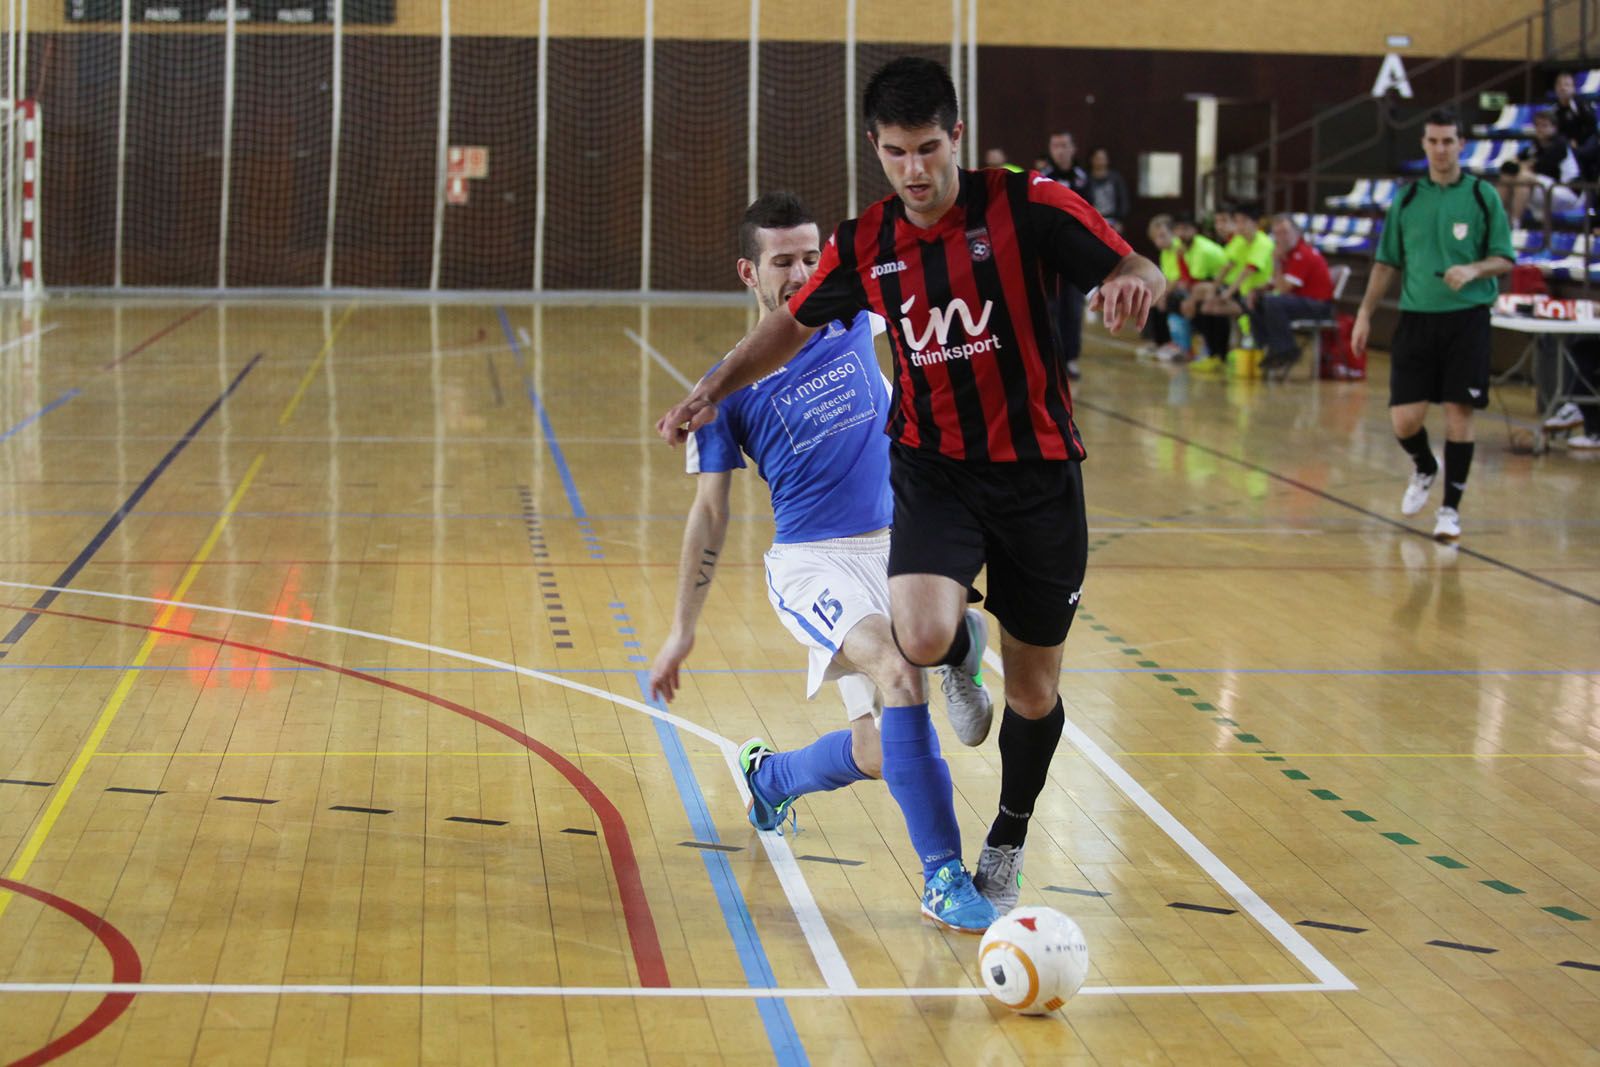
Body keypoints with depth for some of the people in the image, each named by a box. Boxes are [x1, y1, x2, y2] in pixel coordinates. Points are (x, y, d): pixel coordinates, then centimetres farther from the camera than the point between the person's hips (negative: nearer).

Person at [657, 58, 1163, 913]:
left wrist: (1134, 280, -38)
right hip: (934, 466, 1)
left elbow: (1136, 271, -14)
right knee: (923, 639, -27)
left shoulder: (1026, 206, -11)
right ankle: (962, 649, 12)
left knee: (1034, 688, 8)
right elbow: (792, 326, 15)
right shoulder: (865, 245, -1)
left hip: (1037, 470, -1)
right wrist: (711, 392, 4)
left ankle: (1007, 843, 34)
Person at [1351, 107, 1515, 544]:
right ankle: (1424, 468, 31)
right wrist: (1365, 313, 6)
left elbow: (1505, 258, 1)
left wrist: (1474, 270, -19)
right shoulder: (1407, 199, 8)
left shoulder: (1483, 196, 0)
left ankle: (1450, 508, 7)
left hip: (1467, 320, -2)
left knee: (1459, 413, -4)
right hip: (1416, 319, 2)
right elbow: (1387, 263, 13)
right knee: (1404, 418, -2)